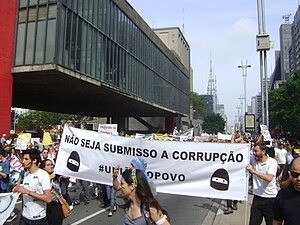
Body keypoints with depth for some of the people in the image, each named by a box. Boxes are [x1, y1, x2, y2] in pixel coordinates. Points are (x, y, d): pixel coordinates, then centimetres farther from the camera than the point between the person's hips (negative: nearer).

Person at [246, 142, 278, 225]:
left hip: (270, 199, -3)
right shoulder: (253, 159, -1)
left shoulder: (272, 162, -12)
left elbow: (269, 178, -25)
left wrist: (254, 171, -28)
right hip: (257, 197, 3)